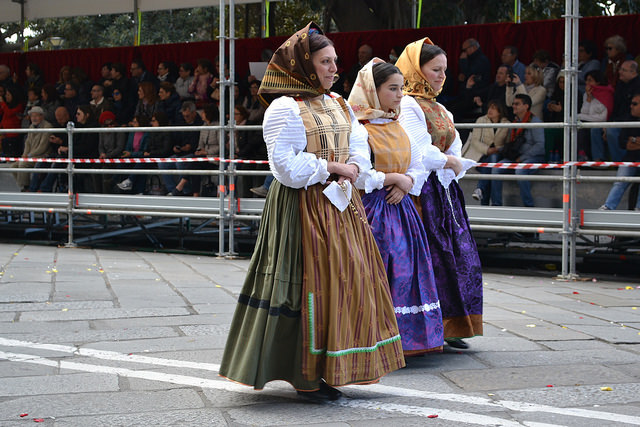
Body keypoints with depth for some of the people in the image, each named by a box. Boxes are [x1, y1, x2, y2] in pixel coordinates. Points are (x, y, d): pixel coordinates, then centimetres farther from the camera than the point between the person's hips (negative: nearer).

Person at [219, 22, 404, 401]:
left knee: (345, 281, 7)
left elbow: (359, 143, 14)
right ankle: (304, 375, 3)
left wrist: (353, 167, -7)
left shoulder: (339, 104, 16)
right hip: (304, 209, -8)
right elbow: (286, 164, -18)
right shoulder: (286, 108, -10)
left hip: (341, 205, 8)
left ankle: (327, 370, 17)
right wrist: (331, 168, -14)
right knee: (311, 286, -7)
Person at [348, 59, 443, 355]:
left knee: (405, 270, 5)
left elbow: (418, 166, 15)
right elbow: (359, 176, -17)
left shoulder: (398, 127, 15)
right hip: (372, 210, -7)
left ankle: (408, 338, 12)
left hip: (399, 206, 7)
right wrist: (396, 177, -12)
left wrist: (407, 183, -5)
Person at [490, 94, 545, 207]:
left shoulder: (534, 121, -7)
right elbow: (510, 142, 25)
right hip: (516, 157, 7)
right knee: (496, 169, -16)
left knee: (520, 171, -36)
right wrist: (507, 151, 3)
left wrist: (522, 158, -16)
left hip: (533, 157, -7)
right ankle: (496, 204, -12)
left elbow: (540, 145, -14)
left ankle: (529, 205, -22)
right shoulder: (515, 121, 16)